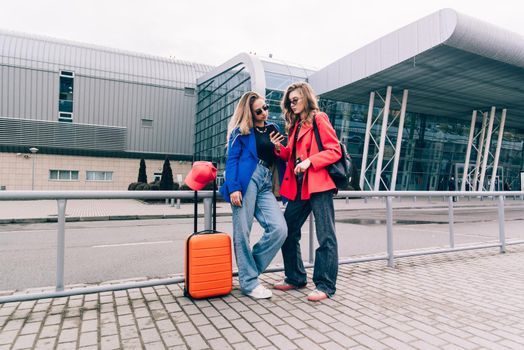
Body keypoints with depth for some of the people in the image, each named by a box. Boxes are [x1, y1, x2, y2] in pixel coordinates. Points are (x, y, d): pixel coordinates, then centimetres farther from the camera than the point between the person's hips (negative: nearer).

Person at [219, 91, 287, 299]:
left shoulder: (272, 129, 21)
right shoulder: (241, 131, 6)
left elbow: (279, 160, 23)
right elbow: (231, 159, -3)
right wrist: (233, 187, -13)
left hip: (265, 185, 5)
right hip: (245, 182, -5)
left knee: (280, 229, -11)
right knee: (242, 233, -3)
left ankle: (249, 266, 9)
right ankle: (249, 282, 11)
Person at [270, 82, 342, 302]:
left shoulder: (319, 119, -1)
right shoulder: (295, 124, 20)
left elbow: (335, 151, -8)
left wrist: (310, 161, -20)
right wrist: (280, 149, 2)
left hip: (319, 184, -8)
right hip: (298, 186, 8)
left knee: (325, 236, -2)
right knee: (287, 231, 9)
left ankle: (325, 285, 6)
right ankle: (295, 278, 22)